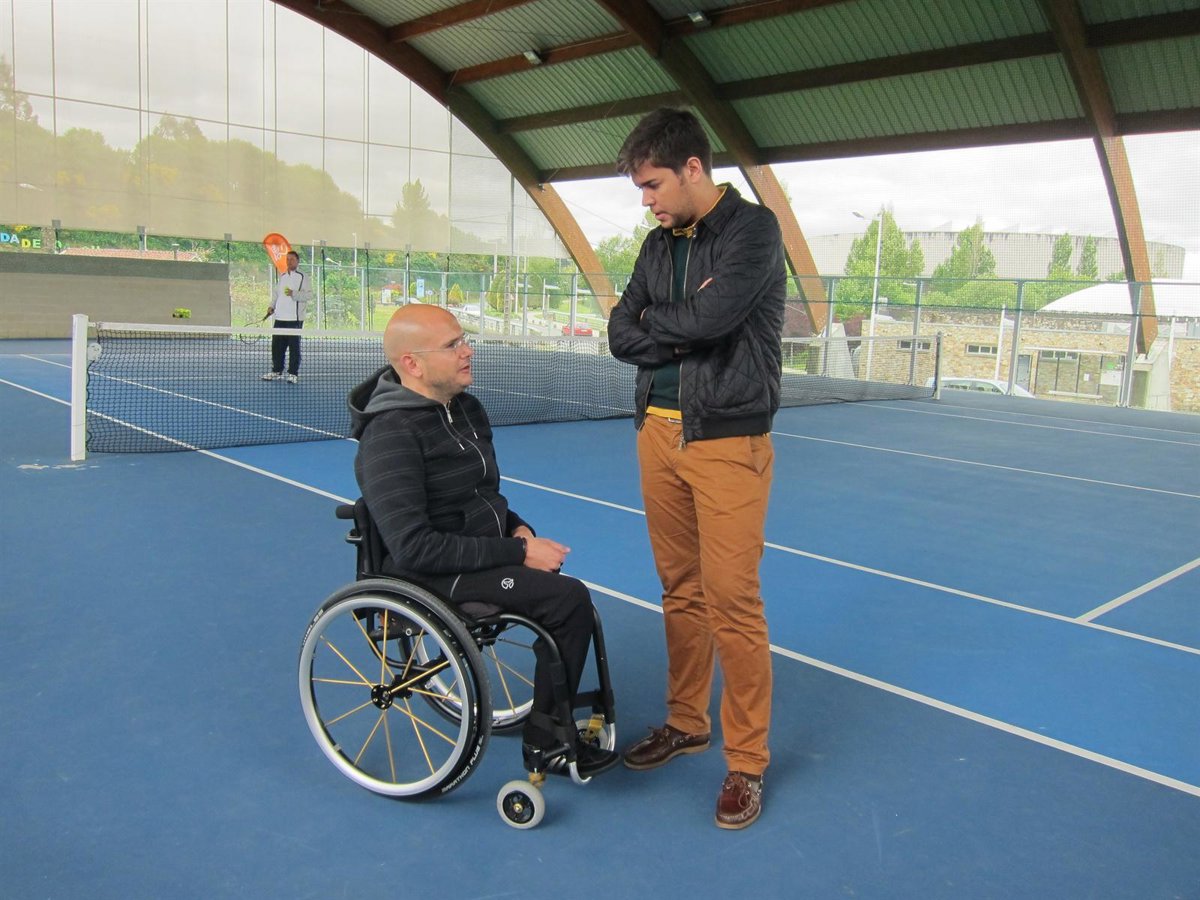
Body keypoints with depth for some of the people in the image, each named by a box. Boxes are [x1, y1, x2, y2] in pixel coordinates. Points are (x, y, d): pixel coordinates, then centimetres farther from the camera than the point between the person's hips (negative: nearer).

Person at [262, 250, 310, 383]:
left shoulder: (303, 277, -2)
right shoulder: (281, 277, 17)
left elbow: (309, 294, -11)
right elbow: (276, 293, 24)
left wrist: (293, 294, -23)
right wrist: (272, 306, 10)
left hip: (295, 318, -6)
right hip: (280, 317, 6)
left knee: (294, 347, -2)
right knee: (276, 345, 7)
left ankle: (293, 374, 4)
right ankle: (276, 371, 17)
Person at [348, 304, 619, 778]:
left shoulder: (466, 409, 8)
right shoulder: (389, 436, -20)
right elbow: (414, 548, -26)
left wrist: (517, 528, 1)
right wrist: (516, 553, -24)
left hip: (482, 553, 9)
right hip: (432, 575, -9)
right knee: (570, 599, -20)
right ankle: (544, 742, -1)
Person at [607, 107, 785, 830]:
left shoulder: (754, 229, -7)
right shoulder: (659, 244, 13)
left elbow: (711, 317, -22)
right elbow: (623, 336, 6)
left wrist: (655, 321, -3)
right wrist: (683, 332, -10)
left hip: (728, 440, -6)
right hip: (659, 432, 6)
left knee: (733, 602, -5)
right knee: (680, 592, 13)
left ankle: (748, 763, 9)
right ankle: (687, 722, 30)